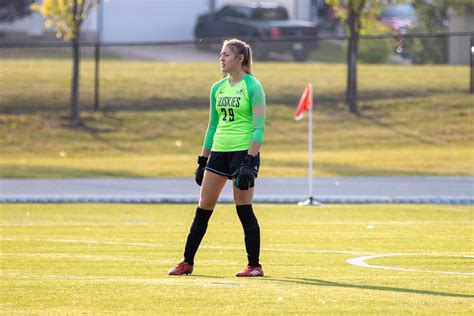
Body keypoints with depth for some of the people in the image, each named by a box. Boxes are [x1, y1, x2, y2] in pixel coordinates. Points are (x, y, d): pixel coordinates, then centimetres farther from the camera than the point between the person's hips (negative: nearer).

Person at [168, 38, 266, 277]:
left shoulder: (252, 87, -7)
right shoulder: (217, 88, 13)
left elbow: (259, 128, -12)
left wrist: (249, 162, -20)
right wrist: (202, 161, 17)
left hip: (244, 151, -7)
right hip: (219, 151, 7)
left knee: (244, 209, -6)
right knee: (203, 209, 6)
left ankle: (254, 265, 3)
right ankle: (187, 262, 12)